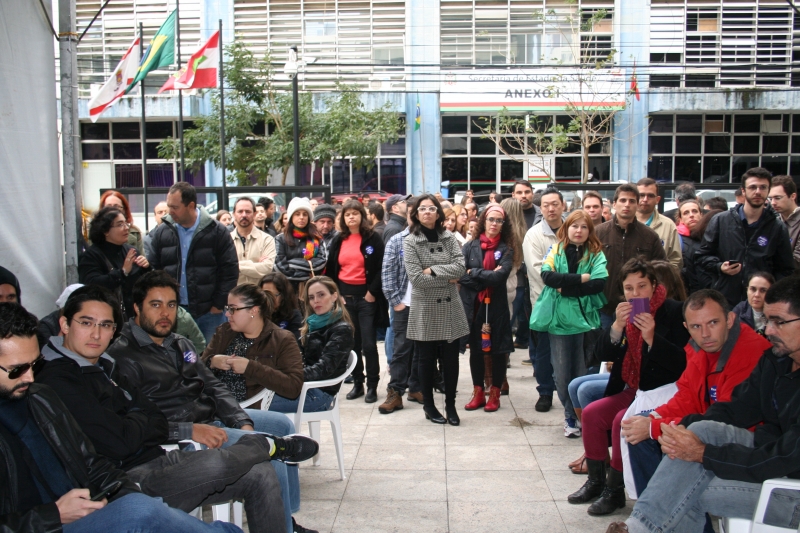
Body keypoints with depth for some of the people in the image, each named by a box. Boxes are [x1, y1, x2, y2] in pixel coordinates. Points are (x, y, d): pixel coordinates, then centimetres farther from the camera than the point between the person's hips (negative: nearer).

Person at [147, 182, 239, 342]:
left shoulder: (216, 231, -5)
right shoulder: (162, 232, 5)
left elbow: (230, 270, -4)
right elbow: (154, 269, 11)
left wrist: (218, 305, -7)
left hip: (208, 313, -3)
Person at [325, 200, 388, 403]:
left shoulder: (373, 239, -3)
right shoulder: (338, 241, 10)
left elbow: (381, 268, -7)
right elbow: (331, 270, 14)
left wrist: (372, 292, -12)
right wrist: (336, 293, 4)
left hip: (366, 296, -4)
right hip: (344, 296, 4)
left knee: (368, 343, -4)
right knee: (351, 343, 9)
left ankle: (372, 386, 7)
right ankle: (357, 383, 20)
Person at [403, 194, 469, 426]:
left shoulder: (449, 238, 5)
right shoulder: (410, 242, -5)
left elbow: (460, 268, -8)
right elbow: (416, 278, -14)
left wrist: (433, 270, -15)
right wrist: (447, 278, -9)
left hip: (450, 307, 3)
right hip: (425, 309, -2)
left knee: (451, 358, 6)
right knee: (427, 359, 8)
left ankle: (450, 405, 21)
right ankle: (428, 406, 23)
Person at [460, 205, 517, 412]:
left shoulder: (506, 249, -1)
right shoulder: (470, 246, 2)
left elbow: (500, 276, -16)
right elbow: (460, 274, -10)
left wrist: (474, 273, -11)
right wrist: (487, 277, -15)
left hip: (496, 306, -1)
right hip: (472, 305, 1)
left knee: (498, 351, 6)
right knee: (475, 349, 10)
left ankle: (494, 395, 20)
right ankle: (478, 393, 23)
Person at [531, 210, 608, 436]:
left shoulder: (596, 254, 2)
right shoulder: (555, 250, 4)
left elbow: (599, 283, -13)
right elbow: (547, 276, -13)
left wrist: (565, 287, -14)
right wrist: (581, 278, -16)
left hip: (585, 318, -1)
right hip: (559, 319, 1)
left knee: (584, 372, 4)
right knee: (562, 372, 7)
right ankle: (570, 416, 21)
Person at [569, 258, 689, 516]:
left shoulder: (673, 311, -11)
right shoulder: (625, 311, 7)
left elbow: (683, 362, -17)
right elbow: (604, 354, -1)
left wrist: (651, 338, -30)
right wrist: (617, 325, -17)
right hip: (630, 390, 7)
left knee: (623, 421, -26)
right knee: (591, 413, -8)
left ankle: (615, 490, -8)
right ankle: (596, 480, 8)